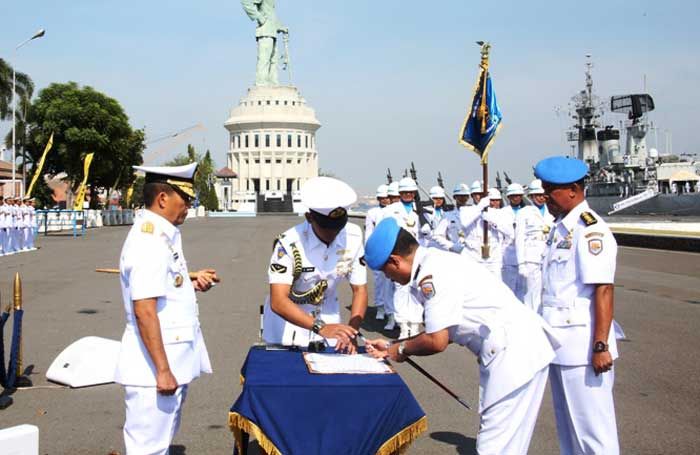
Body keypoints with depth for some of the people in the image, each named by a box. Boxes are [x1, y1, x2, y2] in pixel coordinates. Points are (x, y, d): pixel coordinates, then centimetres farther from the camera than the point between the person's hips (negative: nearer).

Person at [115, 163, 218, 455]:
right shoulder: (148, 241, -20)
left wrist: (192, 282, 3)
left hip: (172, 362, 10)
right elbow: (144, 311, -24)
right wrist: (162, 371, -24)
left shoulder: (164, 235, 11)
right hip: (154, 368, -10)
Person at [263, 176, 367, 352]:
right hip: (288, 323, -3)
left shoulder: (353, 237, -16)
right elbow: (278, 302, -34)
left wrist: (351, 333, -25)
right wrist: (319, 327, -47)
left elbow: (359, 290, -9)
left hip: (327, 319, 3)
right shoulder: (289, 243, -28)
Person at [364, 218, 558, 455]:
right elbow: (441, 333, 18)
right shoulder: (434, 264, 12)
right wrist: (392, 347, 16)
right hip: (511, 349, 10)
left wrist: (402, 349, 2)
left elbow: (437, 342, -17)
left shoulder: (431, 273, -18)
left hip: (515, 351, -10)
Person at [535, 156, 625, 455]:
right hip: (561, 344, 10)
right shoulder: (561, 228, 12)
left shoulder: (589, 229, -17)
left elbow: (603, 289, -21)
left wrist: (601, 346, -23)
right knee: (567, 424, 19)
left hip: (583, 347, -9)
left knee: (592, 428, 0)